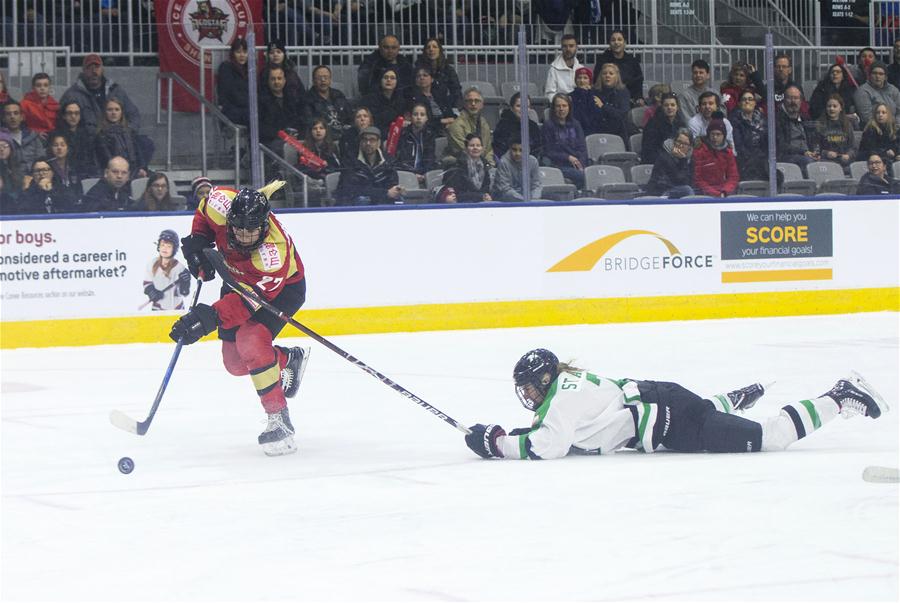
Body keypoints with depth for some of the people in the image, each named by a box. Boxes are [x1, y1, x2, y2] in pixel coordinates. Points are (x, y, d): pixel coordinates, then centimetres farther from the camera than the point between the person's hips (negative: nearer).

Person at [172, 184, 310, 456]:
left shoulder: (274, 250, -42)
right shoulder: (221, 205, -29)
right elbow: (204, 209, -2)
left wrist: (210, 317, -52)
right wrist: (197, 240, -14)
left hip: (282, 288, -7)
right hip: (238, 278, 7)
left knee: (250, 341, -31)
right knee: (235, 361, 7)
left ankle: (279, 419, -22)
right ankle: (290, 359, 36)